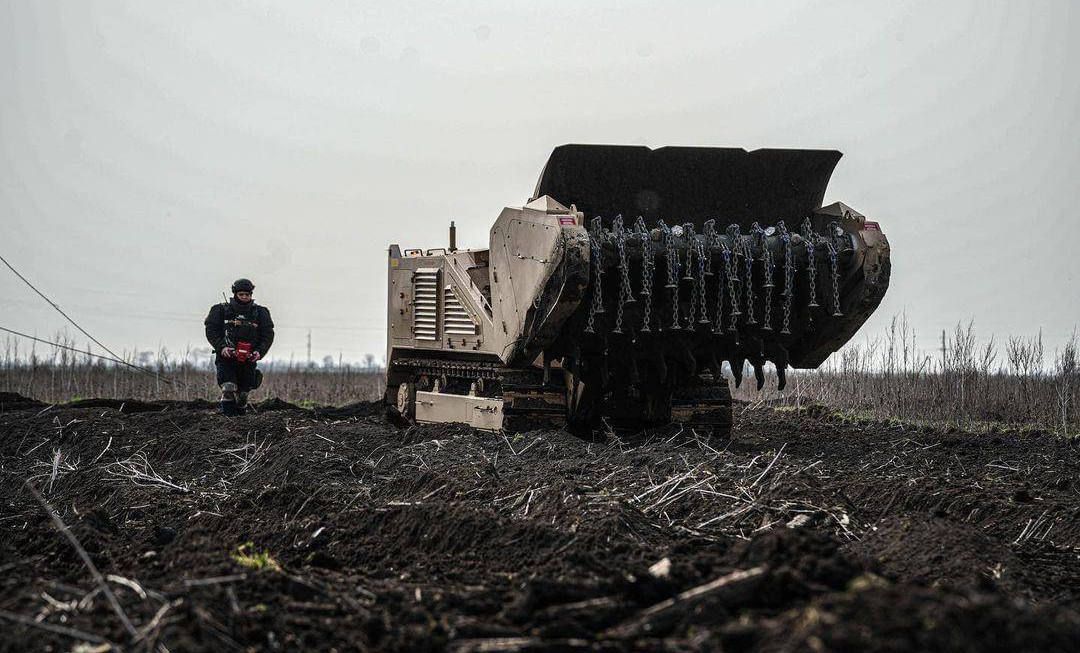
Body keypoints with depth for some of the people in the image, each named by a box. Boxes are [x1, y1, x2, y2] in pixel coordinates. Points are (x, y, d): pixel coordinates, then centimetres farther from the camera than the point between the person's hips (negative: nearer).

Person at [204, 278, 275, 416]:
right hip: (226, 357, -2)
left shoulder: (260, 313, 7)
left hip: (249, 359, 2)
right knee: (228, 388, -20)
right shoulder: (222, 310, 3)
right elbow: (211, 331, 0)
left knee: (243, 393, 7)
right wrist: (221, 347, -15)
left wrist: (259, 351, -10)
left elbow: (268, 335, 6)